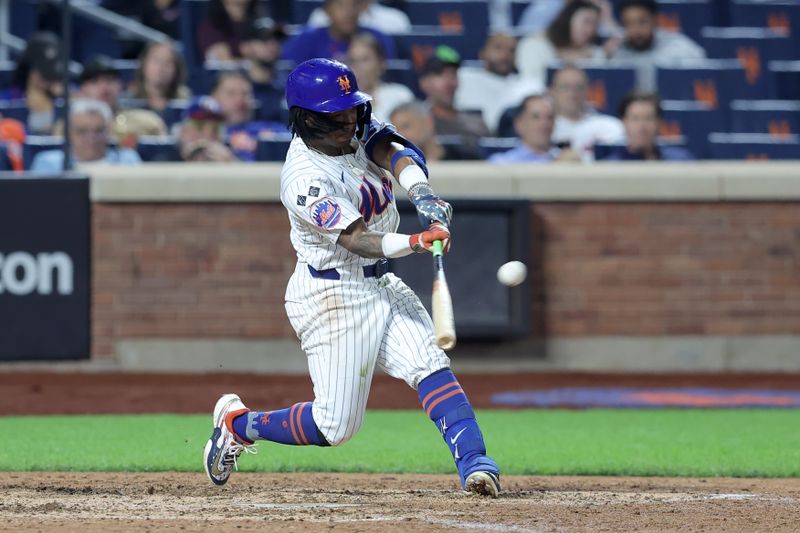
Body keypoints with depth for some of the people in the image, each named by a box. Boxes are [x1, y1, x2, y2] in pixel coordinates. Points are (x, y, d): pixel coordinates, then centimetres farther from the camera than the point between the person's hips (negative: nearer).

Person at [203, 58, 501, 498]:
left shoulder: (354, 130, 2)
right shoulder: (305, 178, -23)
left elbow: (396, 153, -15)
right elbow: (357, 239, -30)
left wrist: (421, 194, -35)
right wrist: (415, 243, -47)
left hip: (378, 284, 8)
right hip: (333, 295, -8)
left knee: (430, 365, -13)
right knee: (336, 426, -3)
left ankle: (473, 462, -22)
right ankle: (237, 424, 18)